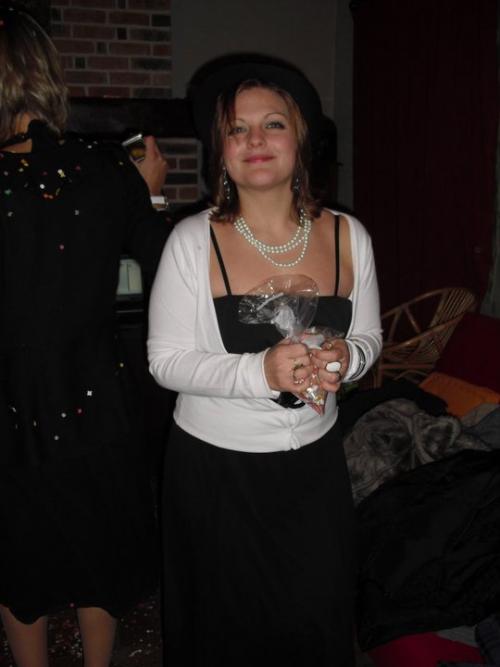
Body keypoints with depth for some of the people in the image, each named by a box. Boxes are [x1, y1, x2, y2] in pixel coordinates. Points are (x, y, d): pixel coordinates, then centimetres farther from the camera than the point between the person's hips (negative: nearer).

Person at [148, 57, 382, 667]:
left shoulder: (348, 236, -3)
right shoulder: (192, 241, -12)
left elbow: (369, 336, 8)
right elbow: (166, 360, -11)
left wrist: (346, 359, -16)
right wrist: (261, 370, -26)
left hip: (314, 461, 3)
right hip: (214, 464, -2)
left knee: (317, 617, 16)